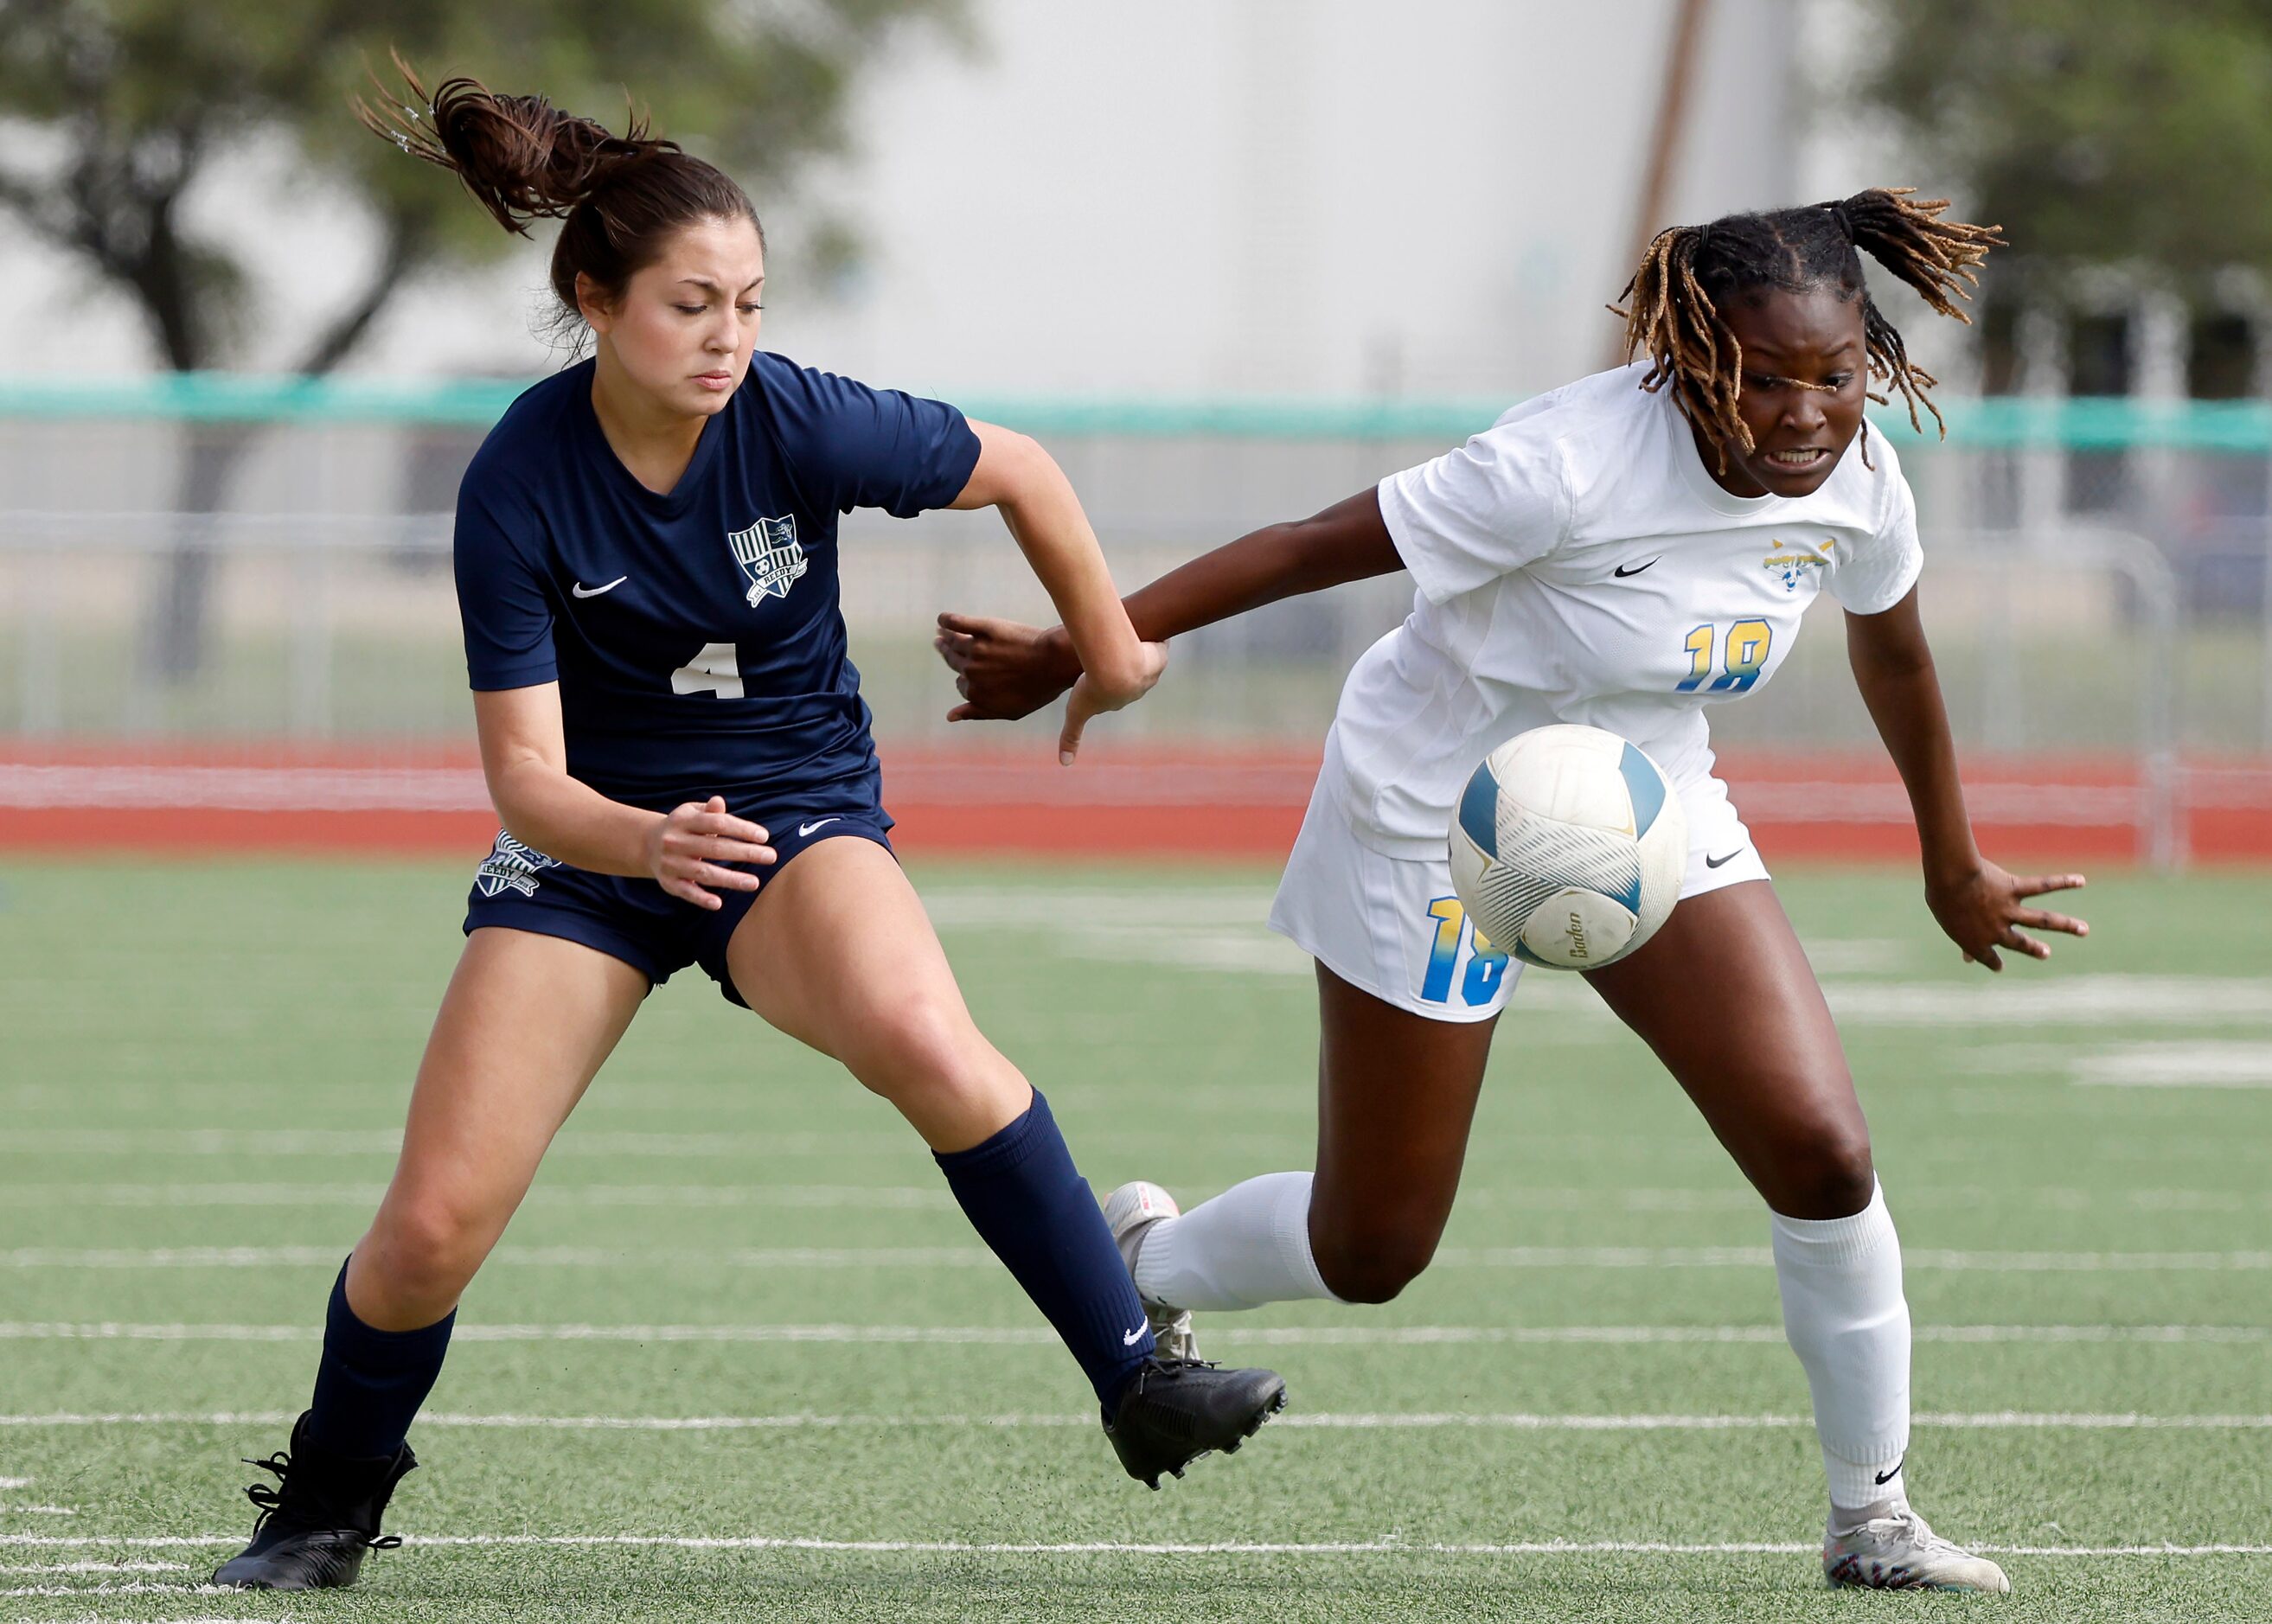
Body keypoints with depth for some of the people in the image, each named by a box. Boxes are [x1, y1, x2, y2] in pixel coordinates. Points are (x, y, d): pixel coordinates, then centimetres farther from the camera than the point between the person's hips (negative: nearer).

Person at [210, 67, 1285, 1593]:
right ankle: (326, 1506, 19)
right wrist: (646, 841, -41)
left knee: (923, 1038, -35)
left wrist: (1111, 651, 11)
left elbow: (1020, 471, -1)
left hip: (799, 805, 0)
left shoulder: (801, 423, -20)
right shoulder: (522, 487, -21)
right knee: (434, 1224, -9)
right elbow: (525, 771, -20)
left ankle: (1139, 1381, -27)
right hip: (592, 834, 0)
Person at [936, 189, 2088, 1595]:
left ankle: (1874, 1517, 4)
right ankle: (1146, 1263, 39)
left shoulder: (1858, 486, -13)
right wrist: (1072, 653, -23)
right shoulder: (1573, 465, -33)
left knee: (1824, 1155, -13)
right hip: (1438, 819, -5)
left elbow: (1894, 655, 10)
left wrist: (1955, 869, 22)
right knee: (1371, 1255, 6)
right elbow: (1305, 551, -26)